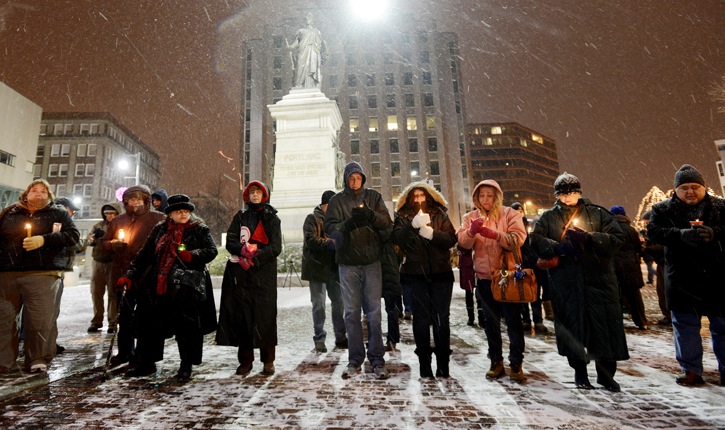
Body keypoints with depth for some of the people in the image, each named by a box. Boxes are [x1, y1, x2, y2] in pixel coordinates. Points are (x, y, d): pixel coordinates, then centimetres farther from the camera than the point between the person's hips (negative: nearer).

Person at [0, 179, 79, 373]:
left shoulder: (59, 213, 9)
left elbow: (73, 235, -1)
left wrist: (44, 239, -13)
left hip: (42, 275, -3)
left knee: (40, 320, -4)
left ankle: (37, 359, 7)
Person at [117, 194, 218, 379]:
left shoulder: (199, 229, 0)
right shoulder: (160, 229, 12)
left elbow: (211, 250, -8)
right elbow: (145, 254, 13)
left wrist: (192, 256, -24)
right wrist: (130, 275, 7)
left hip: (186, 288, -4)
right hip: (157, 287, 4)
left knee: (186, 326, 2)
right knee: (149, 323, 10)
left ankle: (186, 365, 18)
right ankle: (146, 363, 28)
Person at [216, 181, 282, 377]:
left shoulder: (272, 218, 10)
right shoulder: (240, 216, 16)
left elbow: (275, 247, 0)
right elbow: (230, 242, 5)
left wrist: (255, 259, -13)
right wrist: (243, 250, -15)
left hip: (264, 273, -2)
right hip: (240, 273, 2)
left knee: (265, 315, -4)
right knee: (242, 315, 0)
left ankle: (268, 361, 7)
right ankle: (245, 361, 11)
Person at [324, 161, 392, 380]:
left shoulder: (373, 196, 6)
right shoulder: (337, 200, 4)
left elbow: (387, 222, -2)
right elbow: (329, 227, -5)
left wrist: (370, 215, -22)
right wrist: (348, 224, -25)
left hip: (372, 261, 0)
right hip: (348, 263, 0)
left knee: (374, 311, 4)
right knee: (351, 312, 7)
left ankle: (377, 359, 15)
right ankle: (355, 359, 19)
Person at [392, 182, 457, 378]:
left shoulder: (440, 215, 9)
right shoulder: (403, 217, 7)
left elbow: (451, 239, -3)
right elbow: (397, 238, -11)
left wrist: (431, 233, -19)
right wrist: (413, 225, -26)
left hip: (441, 272, 1)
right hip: (416, 273, -1)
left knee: (442, 317, 4)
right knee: (421, 318, 4)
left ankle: (443, 362, 15)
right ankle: (424, 362, 15)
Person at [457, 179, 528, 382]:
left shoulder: (510, 214, -2)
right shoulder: (471, 217, 6)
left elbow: (518, 239, -17)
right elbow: (463, 242, -8)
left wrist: (493, 234, -30)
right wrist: (472, 230, -28)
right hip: (484, 276, 3)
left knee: (513, 319, 1)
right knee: (491, 320, 11)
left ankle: (516, 363, 15)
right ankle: (496, 362, 24)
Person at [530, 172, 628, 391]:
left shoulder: (597, 213, 8)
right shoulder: (548, 218, 8)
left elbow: (616, 238, 0)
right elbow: (536, 240, -3)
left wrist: (589, 238, -15)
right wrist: (559, 247, -18)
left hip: (598, 277, 0)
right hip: (565, 281, 0)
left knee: (604, 324, 3)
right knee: (572, 324, 6)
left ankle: (606, 374, 22)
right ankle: (579, 372, 23)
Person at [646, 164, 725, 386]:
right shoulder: (663, 209, 4)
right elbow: (653, 231, -9)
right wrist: (681, 234, -25)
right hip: (682, 278, 0)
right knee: (685, 326, 7)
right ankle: (691, 370, 18)